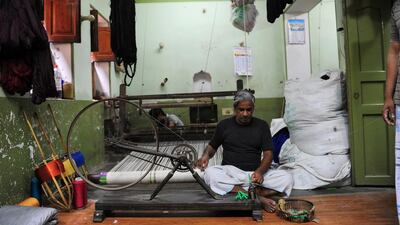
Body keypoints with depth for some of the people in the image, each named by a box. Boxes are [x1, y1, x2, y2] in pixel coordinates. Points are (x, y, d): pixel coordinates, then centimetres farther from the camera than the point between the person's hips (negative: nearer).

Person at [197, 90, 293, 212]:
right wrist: (206, 155, -8)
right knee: (210, 173, -33)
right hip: (230, 172, 0)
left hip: (255, 174, 1)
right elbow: (212, 146, 17)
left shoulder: (262, 125, 7)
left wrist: (260, 171, -20)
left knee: (287, 178, -24)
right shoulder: (224, 125, 7)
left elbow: (268, 153, 1)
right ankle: (256, 197, -33)